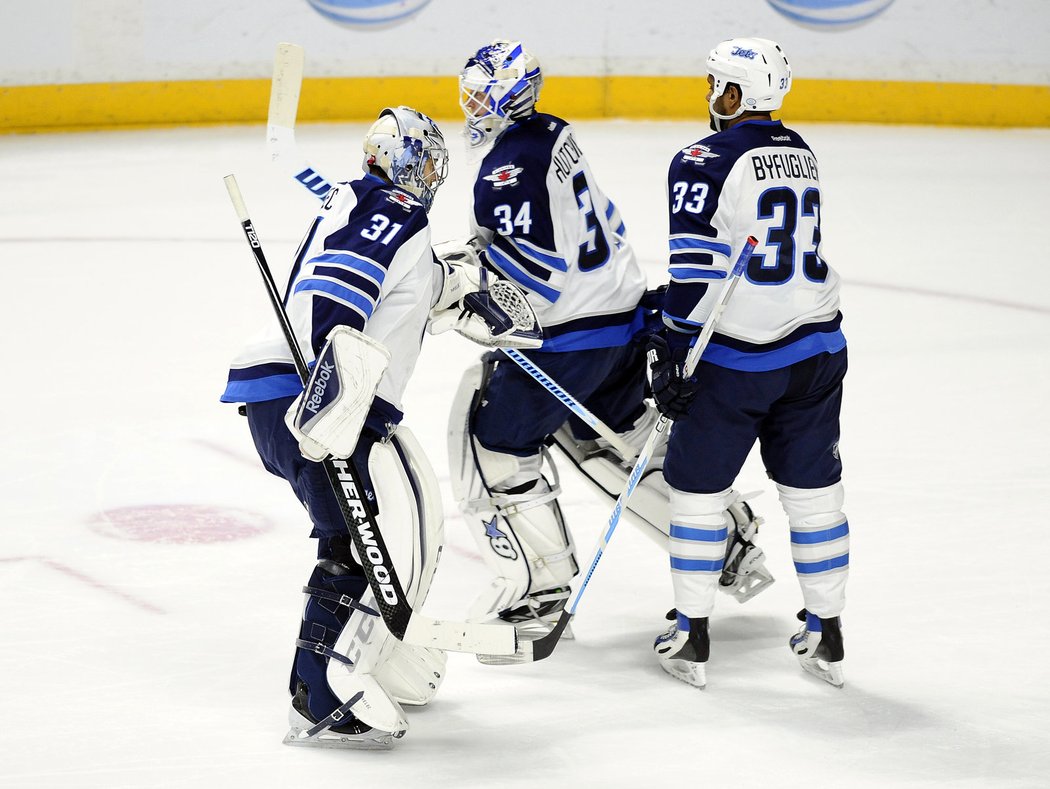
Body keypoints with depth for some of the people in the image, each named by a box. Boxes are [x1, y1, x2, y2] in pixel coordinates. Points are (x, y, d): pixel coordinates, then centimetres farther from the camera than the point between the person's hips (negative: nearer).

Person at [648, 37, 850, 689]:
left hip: (737, 359, -6)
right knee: (813, 487, 13)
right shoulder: (800, 154, 10)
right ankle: (828, 636, 19)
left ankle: (692, 637, 12)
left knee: (697, 485, 9)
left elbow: (695, 269, -18)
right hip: (818, 349, 6)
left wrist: (674, 358, -11)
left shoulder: (705, 163, -14)